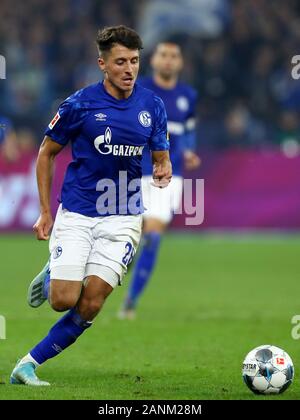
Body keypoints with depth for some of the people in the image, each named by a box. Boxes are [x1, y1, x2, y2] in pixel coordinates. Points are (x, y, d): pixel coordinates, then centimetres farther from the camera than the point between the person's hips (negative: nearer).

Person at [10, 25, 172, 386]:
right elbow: (46, 153, 4)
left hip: (123, 218, 2)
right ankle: (51, 279, 26)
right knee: (63, 300, -12)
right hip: (76, 215, -2)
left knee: (90, 304, -9)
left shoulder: (152, 106, 1)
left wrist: (163, 170, -14)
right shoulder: (79, 104, -7)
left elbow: (161, 157, 12)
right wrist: (45, 212, 1)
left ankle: (30, 364, 4)